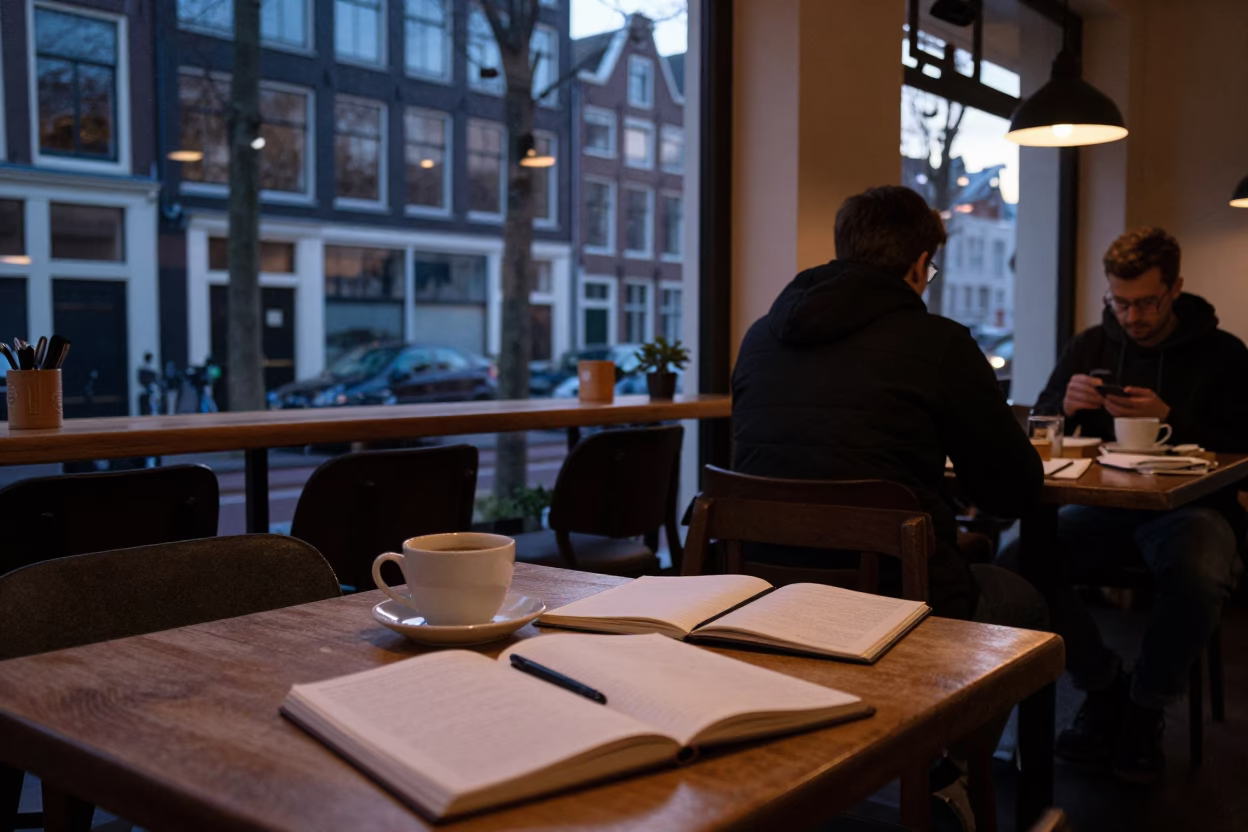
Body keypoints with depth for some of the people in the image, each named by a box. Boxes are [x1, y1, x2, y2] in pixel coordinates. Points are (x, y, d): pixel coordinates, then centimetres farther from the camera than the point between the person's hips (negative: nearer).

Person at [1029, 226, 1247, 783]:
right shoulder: (1091, 345, 11)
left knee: (1199, 576, -38)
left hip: (1190, 505, -3)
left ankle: (1145, 711, -8)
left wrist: (1170, 419, -19)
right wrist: (1066, 405, -14)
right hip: (1105, 508, 3)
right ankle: (1104, 687, -2)